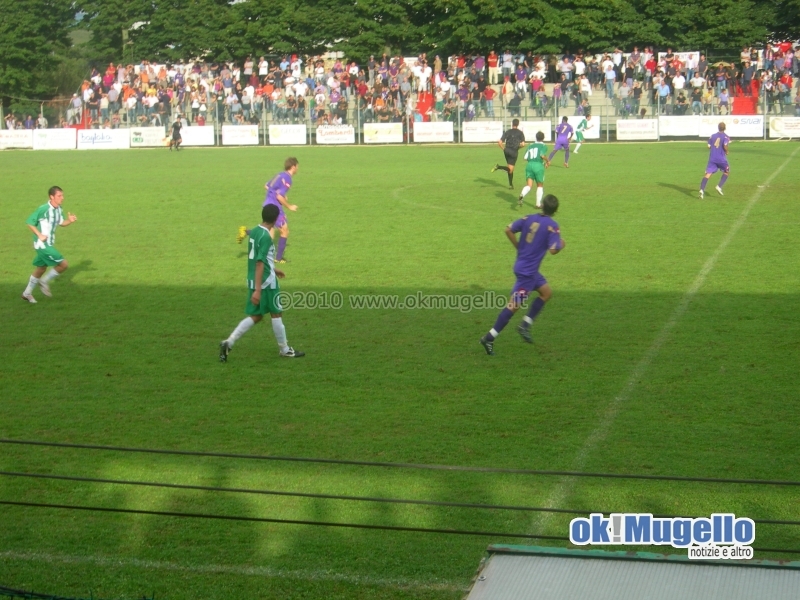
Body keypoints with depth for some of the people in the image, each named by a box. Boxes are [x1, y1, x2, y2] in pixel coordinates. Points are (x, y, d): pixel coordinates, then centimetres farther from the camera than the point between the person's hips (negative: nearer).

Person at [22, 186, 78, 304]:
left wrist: (69, 221, -6)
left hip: (49, 244, 9)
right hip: (42, 244, -9)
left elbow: (61, 223, 14)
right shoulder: (43, 209, -21)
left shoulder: (58, 209, 2)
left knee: (41, 268, 20)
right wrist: (39, 235, -20)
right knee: (63, 264, -10)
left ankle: (27, 294, 34)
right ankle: (44, 282, 10)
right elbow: (29, 222, -15)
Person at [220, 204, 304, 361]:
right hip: (267, 282, -8)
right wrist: (258, 290, -24)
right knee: (276, 314, 7)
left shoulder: (254, 232, 8)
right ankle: (285, 350, 19)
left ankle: (229, 343, -2)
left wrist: (273, 269, 36)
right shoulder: (266, 237, -19)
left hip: (253, 281, 8)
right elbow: (259, 263, -23)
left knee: (255, 316, 11)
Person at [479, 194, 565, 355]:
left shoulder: (529, 219, 4)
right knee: (514, 305, -6)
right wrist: (561, 245, 1)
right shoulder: (552, 226, -13)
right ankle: (489, 338, -6)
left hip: (522, 265, 8)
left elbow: (508, 230, 1)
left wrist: (519, 247, 13)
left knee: (546, 292, 22)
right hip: (527, 270, -8)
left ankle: (525, 325, 19)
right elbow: (553, 250, -20)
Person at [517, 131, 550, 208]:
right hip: (538, 165, -4)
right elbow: (542, 155, -14)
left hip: (529, 165, 4)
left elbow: (525, 157, 10)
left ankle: (521, 195, -31)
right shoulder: (543, 146, 2)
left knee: (529, 185, 1)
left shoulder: (530, 146, 17)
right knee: (540, 185, 14)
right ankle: (538, 204, 16)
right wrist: (547, 161, 3)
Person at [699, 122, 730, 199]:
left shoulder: (713, 136, 9)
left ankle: (702, 189, -25)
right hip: (721, 158, -3)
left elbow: (709, 146, 4)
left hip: (712, 158, 3)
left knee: (708, 173, -6)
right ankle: (719, 186, 4)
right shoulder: (725, 136, -3)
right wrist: (726, 152, 3)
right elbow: (725, 146, -17)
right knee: (727, 172, 20)